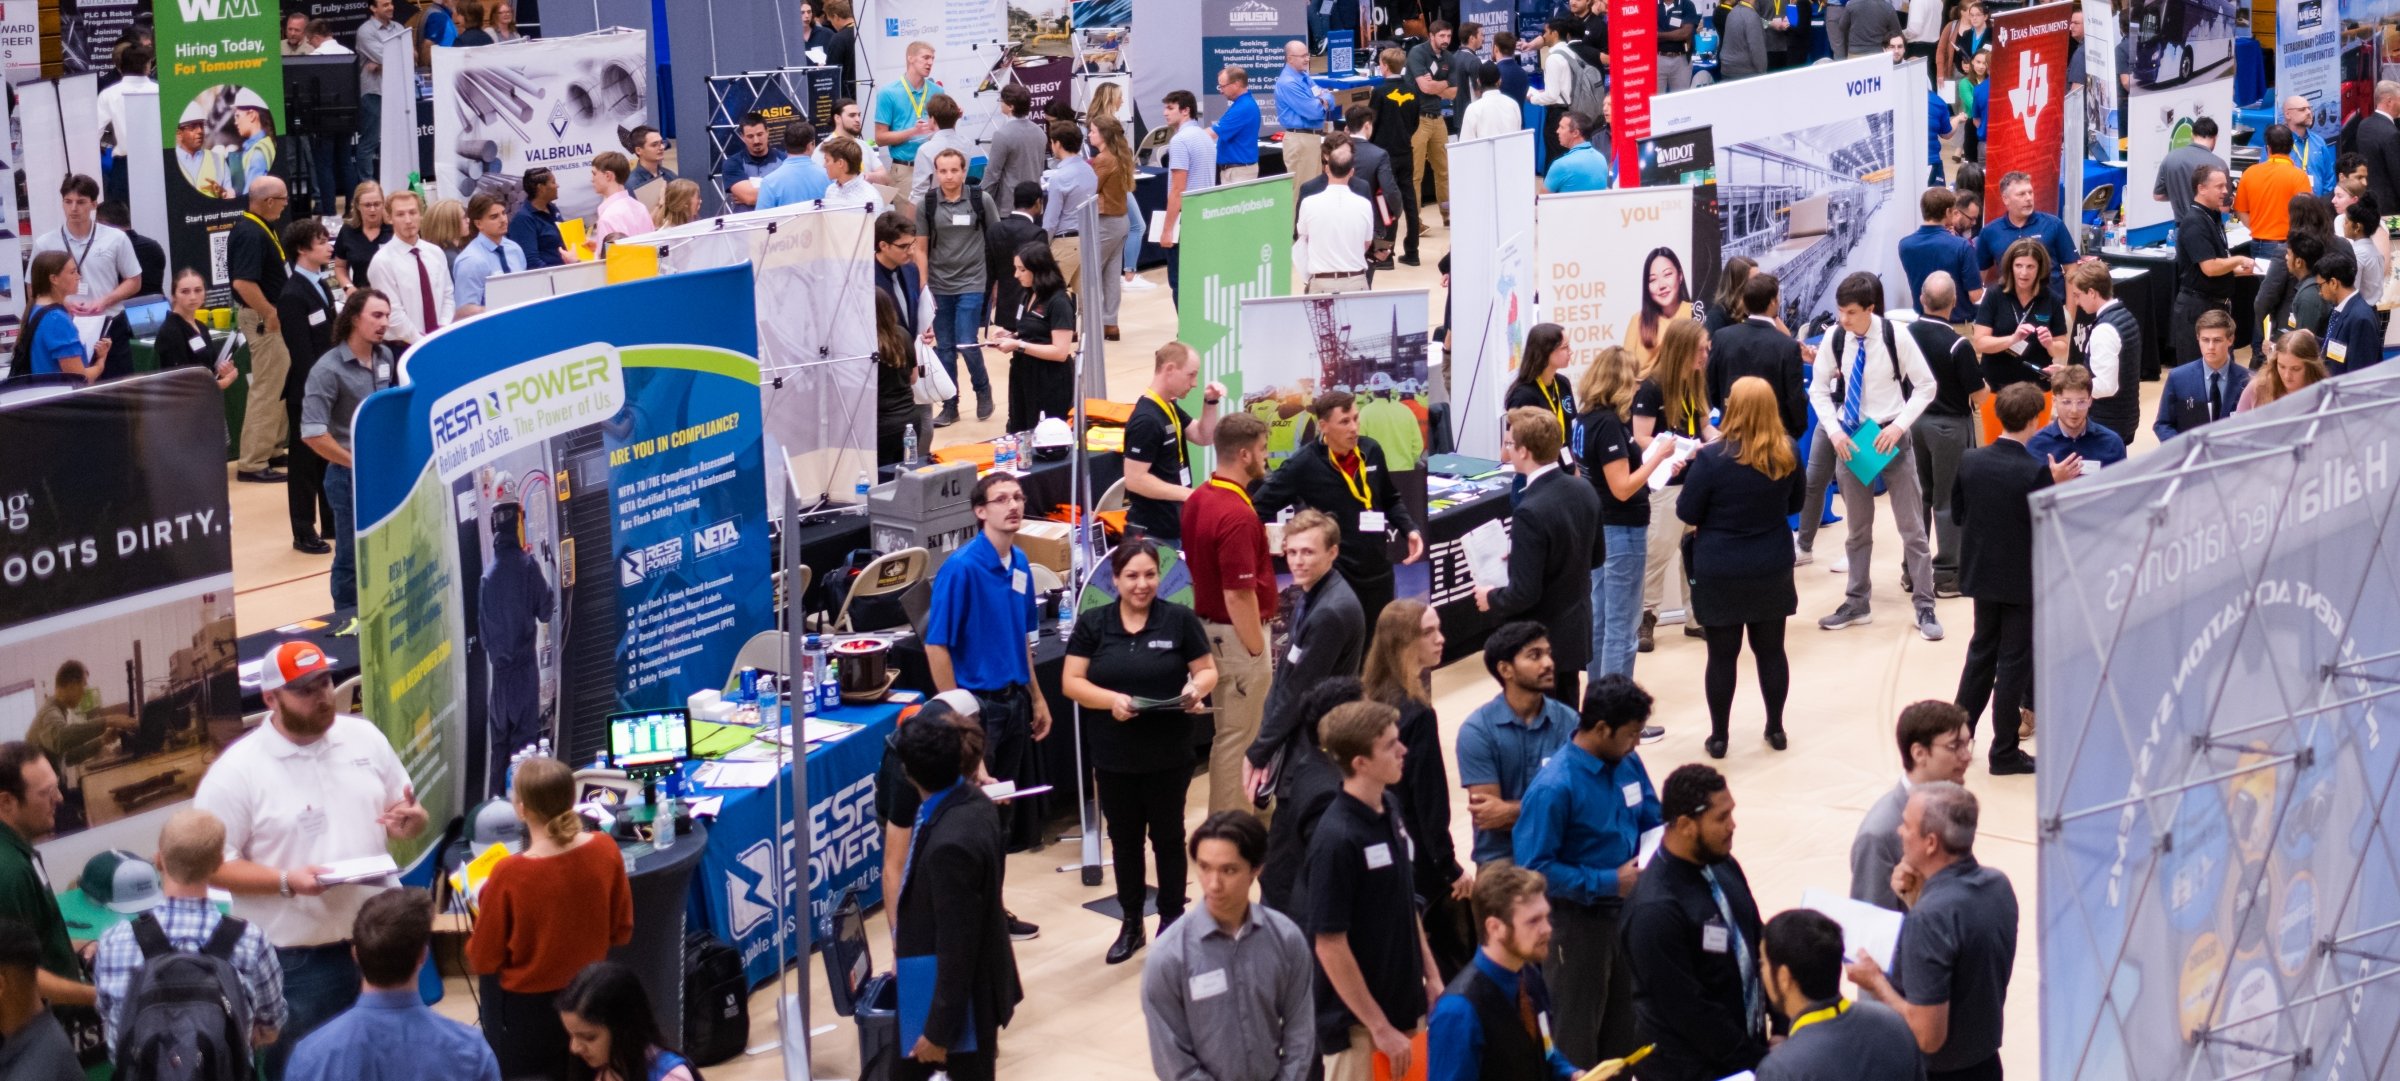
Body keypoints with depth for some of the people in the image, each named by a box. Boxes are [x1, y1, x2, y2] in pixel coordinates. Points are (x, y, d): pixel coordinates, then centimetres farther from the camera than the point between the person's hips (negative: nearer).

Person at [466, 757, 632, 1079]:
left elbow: (483, 960, -14)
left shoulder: (509, 874, -26)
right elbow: (621, 932, -1)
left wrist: (484, 905, 1)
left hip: (526, 1007, -4)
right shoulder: (605, 851, -14)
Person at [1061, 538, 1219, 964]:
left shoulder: (1180, 619, -3)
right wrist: (1110, 699, -21)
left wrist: (1197, 689, -21)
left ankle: (1172, 922, 19)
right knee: (1124, 839, 11)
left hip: (1169, 754, -2)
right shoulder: (1092, 623, 0)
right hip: (1114, 756, 2)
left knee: (1168, 835, 8)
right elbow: (1071, 681, -4)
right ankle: (1131, 924, 24)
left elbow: (1208, 670, 2)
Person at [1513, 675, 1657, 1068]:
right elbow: (1535, 868, -24)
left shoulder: (1628, 763, -3)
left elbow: (1653, 822, 13)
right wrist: (1608, 882, -22)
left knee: (1624, 1027, 20)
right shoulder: (1554, 787, -25)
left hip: (1627, 912, 7)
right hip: (1579, 922, -7)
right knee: (1576, 1035, 9)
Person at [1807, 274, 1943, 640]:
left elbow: (1926, 385, -7)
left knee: (1912, 525, 1)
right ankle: (1856, 604, 23)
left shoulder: (1896, 338, -15)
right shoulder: (1835, 340, -8)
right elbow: (1818, 389, 4)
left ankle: (1925, 607, 7)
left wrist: (1899, 425, -16)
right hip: (1849, 439, 3)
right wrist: (1834, 431, -9)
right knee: (1857, 527, 13)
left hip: (1891, 437, -3)